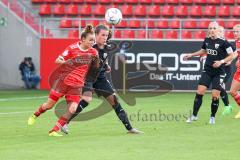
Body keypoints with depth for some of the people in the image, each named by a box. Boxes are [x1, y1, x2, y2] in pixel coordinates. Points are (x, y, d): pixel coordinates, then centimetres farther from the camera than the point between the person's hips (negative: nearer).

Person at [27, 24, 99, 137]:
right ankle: (35, 115, 38)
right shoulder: (72, 48, -11)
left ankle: (54, 131, -2)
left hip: (77, 85, 3)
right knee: (49, 104, 6)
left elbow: (96, 67, 14)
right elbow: (57, 60, -10)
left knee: (72, 110, -14)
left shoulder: (93, 52, -1)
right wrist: (64, 61, -31)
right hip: (63, 80, -3)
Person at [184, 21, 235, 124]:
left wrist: (221, 61, -22)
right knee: (199, 92, -5)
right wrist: (192, 55, 23)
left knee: (215, 96, -6)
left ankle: (212, 117, 14)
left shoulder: (223, 42, -12)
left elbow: (232, 55, -10)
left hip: (218, 72, -4)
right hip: (207, 71, 4)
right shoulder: (206, 41, 4)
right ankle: (194, 115, 5)